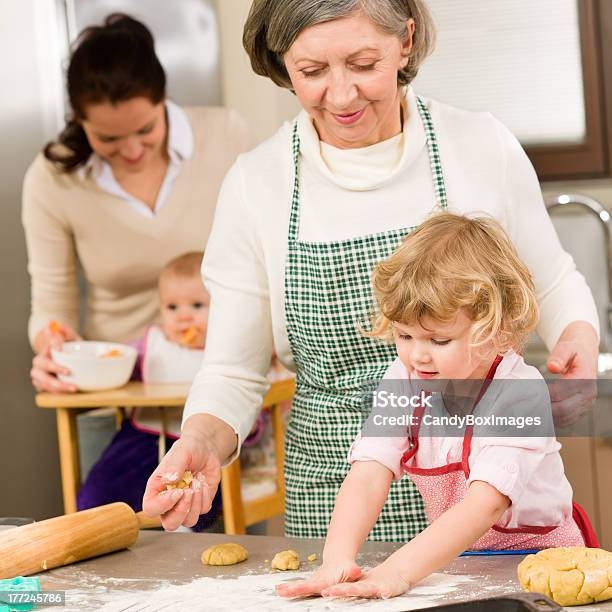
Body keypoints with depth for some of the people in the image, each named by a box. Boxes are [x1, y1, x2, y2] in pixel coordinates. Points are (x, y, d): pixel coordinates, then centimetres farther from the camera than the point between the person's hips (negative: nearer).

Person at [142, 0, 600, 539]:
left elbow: (550, 283, 12)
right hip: (333, 496, 0)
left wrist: (578, 340, -9)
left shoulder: (484, 147, -4)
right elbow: (233, 373, 1)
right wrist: (202, 444, -19)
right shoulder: (253, 182, -4)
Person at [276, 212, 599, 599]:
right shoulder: (403, 380, -5)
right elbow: (369, 477, -15)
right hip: (454, 560, 4)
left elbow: (486, 504, -31)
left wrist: (399, 571, -43)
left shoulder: (520, 393, -20)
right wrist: (338, 559, -33)